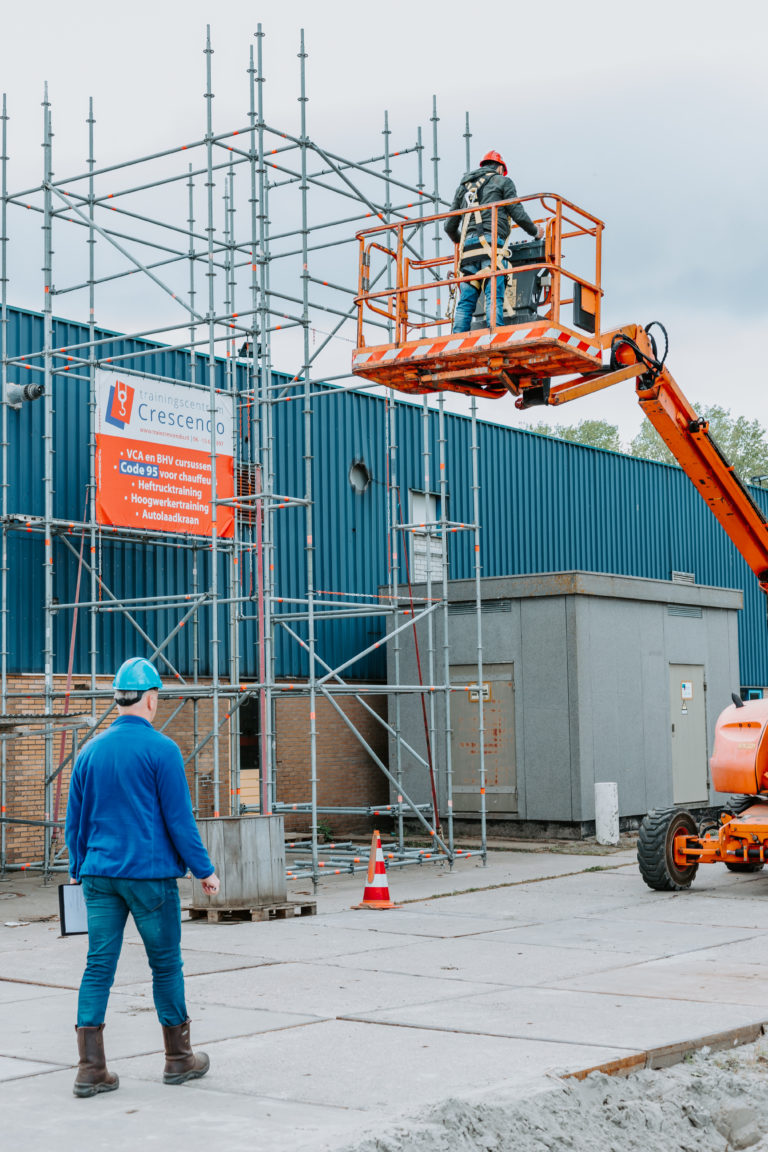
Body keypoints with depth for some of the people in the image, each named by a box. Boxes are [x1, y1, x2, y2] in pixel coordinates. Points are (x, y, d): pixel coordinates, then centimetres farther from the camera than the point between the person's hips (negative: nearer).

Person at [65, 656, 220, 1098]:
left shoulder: (90, 751, 7)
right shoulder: (161, 749, -9)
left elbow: (74, 821, 13)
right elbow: (179, 818, -9)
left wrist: (80, 870, 24)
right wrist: (204, 869, 0)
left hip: (100, 875, 4)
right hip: (151, 873, -4)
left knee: (99, 966, 4)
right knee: (166, 964, 8)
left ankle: (91, 1068, 0)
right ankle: (179, 1059, 20)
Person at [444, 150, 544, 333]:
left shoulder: (464, 187, 28)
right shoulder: (502, 181, 15)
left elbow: (449, 226, 27)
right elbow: (518, 214, 6)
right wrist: (535, 231, 23)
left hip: (468, 246, 4)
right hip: (491, 243, -4)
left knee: (465, 301, 0)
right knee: (494, 297, -15)